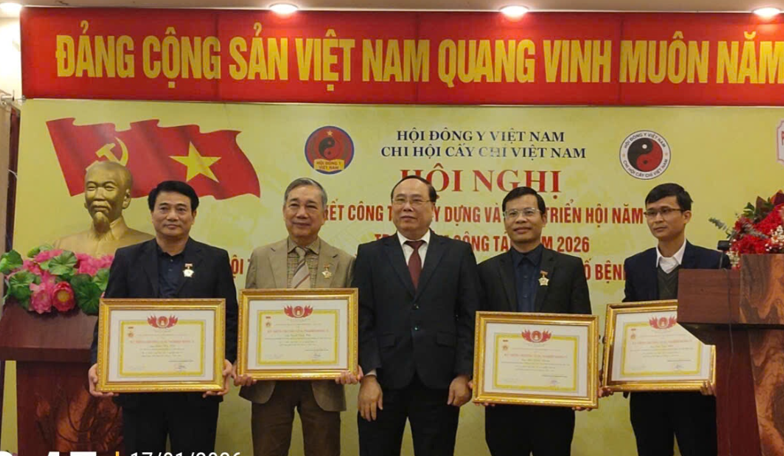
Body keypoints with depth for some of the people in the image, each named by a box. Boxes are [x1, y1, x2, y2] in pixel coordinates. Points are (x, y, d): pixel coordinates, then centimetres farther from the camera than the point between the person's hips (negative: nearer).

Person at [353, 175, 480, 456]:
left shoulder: (458, 253, 6)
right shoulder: (370, 254, 6)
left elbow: (469, 319, 3)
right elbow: (363, 320, 0)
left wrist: (464, 374, -5)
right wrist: (369, 375, -9)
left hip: (439, 381, 0)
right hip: (384, 380, 0)